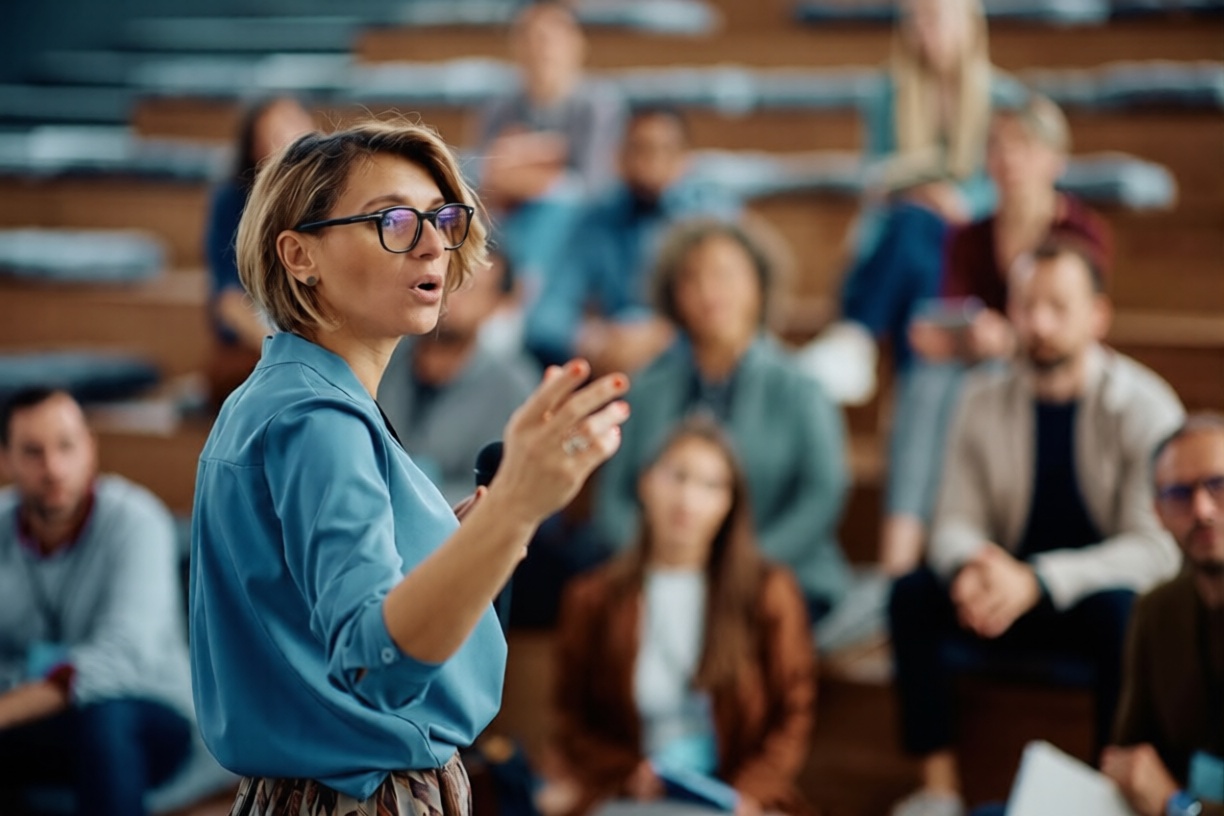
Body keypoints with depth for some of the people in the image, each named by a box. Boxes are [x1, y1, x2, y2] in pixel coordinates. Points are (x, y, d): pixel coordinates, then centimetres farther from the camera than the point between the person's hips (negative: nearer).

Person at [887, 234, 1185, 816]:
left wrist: (1037, 581, -33)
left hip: (1109, 597, -3)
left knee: (1119, 609, -37)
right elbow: (954, 524, 0)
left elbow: (1157, 549, -20)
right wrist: (972, 567, -27)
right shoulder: (985, 399, -1)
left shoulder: (1144, 407, -14)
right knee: (912, 593, -22)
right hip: (1014, 598, 4)